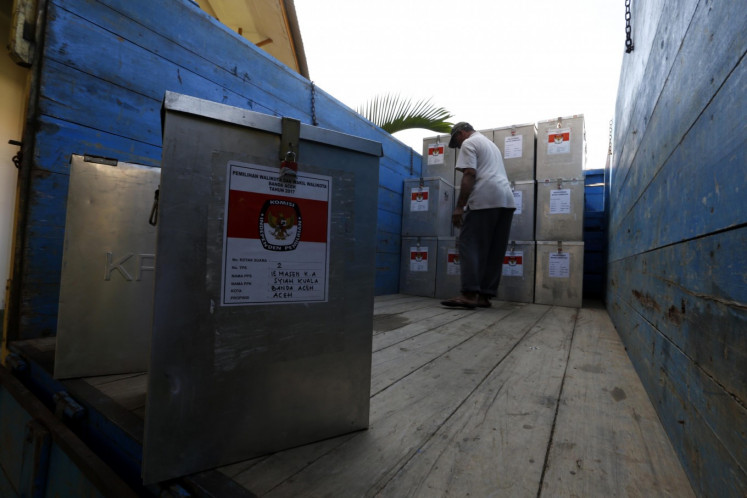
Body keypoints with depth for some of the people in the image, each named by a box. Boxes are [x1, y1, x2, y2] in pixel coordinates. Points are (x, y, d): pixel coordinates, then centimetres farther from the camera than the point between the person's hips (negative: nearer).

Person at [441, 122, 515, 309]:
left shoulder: (469, 143, 5)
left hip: (485, 200, -9)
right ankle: (485, 295, 6)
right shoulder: (491, 144, 33)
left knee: (470, 245, -9)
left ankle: (469, 294, -15)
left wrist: (459, 206, -12)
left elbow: (469, 175, -9)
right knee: (495, 251, 4)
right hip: (506, 199, 9)